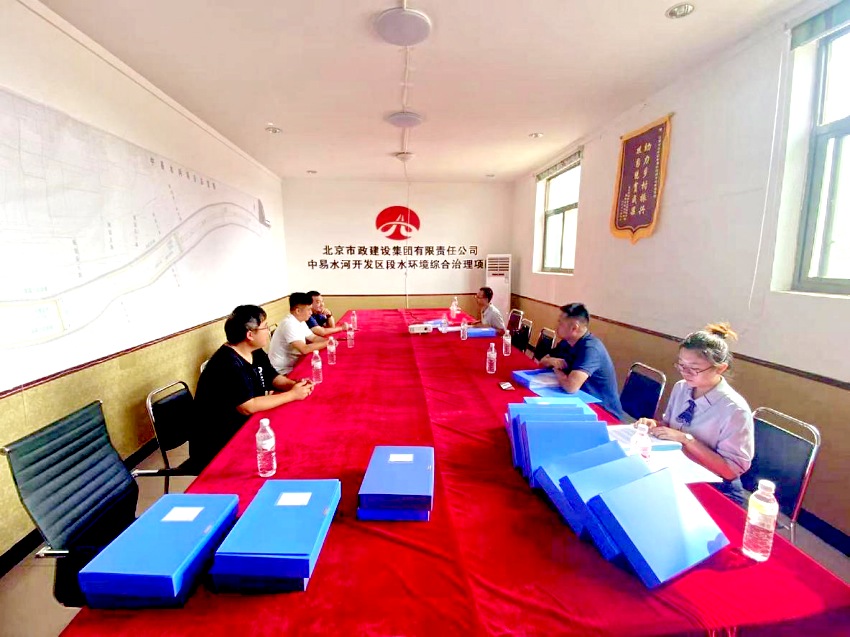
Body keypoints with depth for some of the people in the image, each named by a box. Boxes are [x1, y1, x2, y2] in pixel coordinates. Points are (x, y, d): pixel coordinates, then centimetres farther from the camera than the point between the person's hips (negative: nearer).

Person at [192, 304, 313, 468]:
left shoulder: (256, 353, 2)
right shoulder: (228, 364, -25)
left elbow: (273, 378, 12)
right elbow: (248, 407, -30)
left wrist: (294, 385, -9)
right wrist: (292, 395, -22)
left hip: (246, 427, 8)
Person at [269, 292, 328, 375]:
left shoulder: (300, 322, 5)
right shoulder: (289, 324, -23)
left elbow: (314, 338, 11)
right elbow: (304, 349, -29)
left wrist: (329, 340, -7)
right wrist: (327, 343, -20)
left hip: (293, 364, 8)